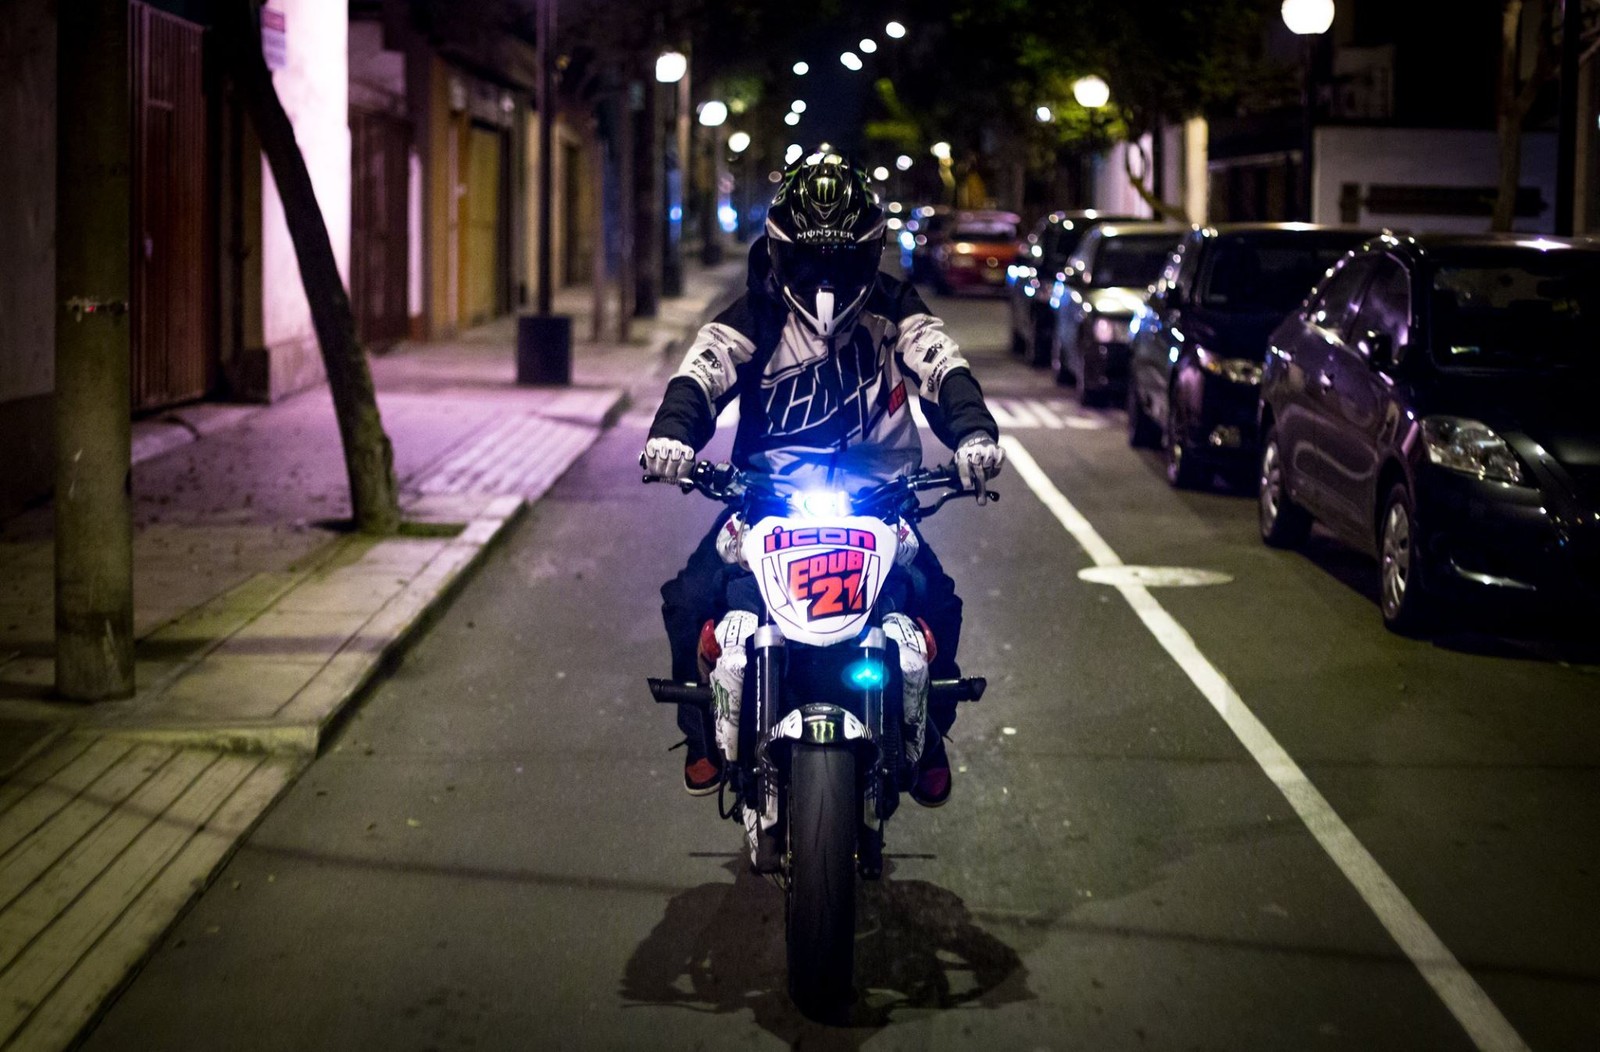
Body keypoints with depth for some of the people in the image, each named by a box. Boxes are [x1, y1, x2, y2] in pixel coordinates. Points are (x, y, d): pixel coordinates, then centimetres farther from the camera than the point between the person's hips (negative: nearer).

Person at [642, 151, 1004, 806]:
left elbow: (942, 368, -15)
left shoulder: (893, 310, 1)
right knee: (691, 598, -17)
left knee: (937, 604, -18)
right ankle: (704, 730, 8)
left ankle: (928, 734, 7)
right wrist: (672, 431, -39)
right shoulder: (755, 315, -1)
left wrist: (972, 432, -36)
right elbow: (703, 369, -17)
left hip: (877, 498, 0)